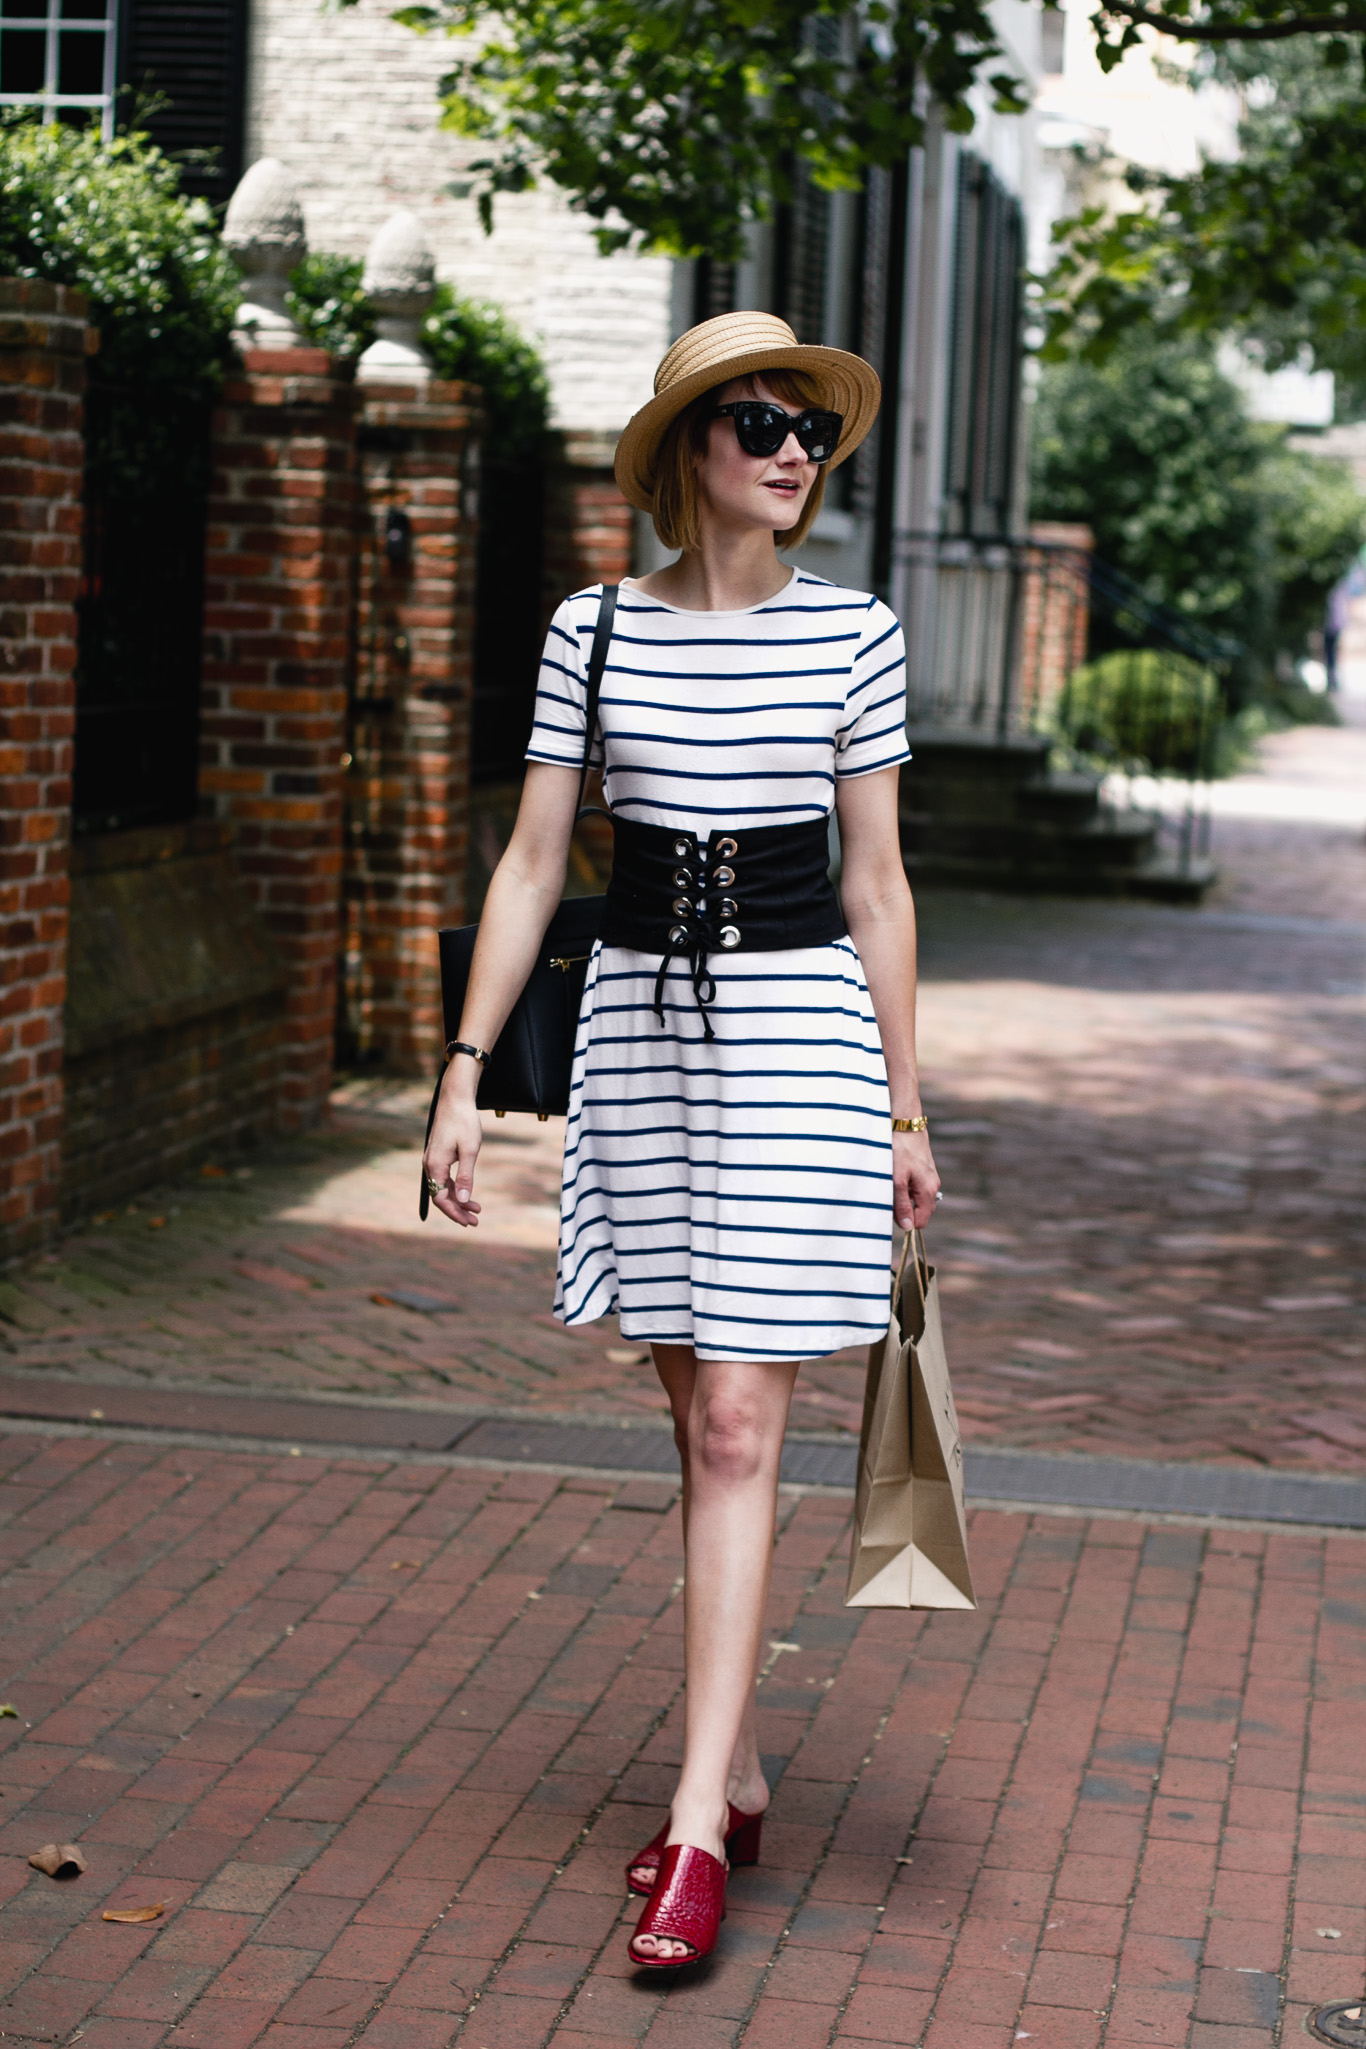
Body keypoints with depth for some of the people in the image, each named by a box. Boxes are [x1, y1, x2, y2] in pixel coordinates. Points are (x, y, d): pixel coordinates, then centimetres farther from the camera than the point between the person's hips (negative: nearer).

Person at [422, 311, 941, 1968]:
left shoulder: (854, 634, 0)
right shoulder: (592, 633, 3)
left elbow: (876, 885, 4)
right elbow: (531, 865, 5)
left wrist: (905, 1107, 5)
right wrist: (466, 1070, -1)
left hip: (799, 1023, -2)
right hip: (639, 1020, 3)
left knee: (736, 1427, -7)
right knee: (701, 1420, 11)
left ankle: (696, 1827, -5)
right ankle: (739, 1773, 24)